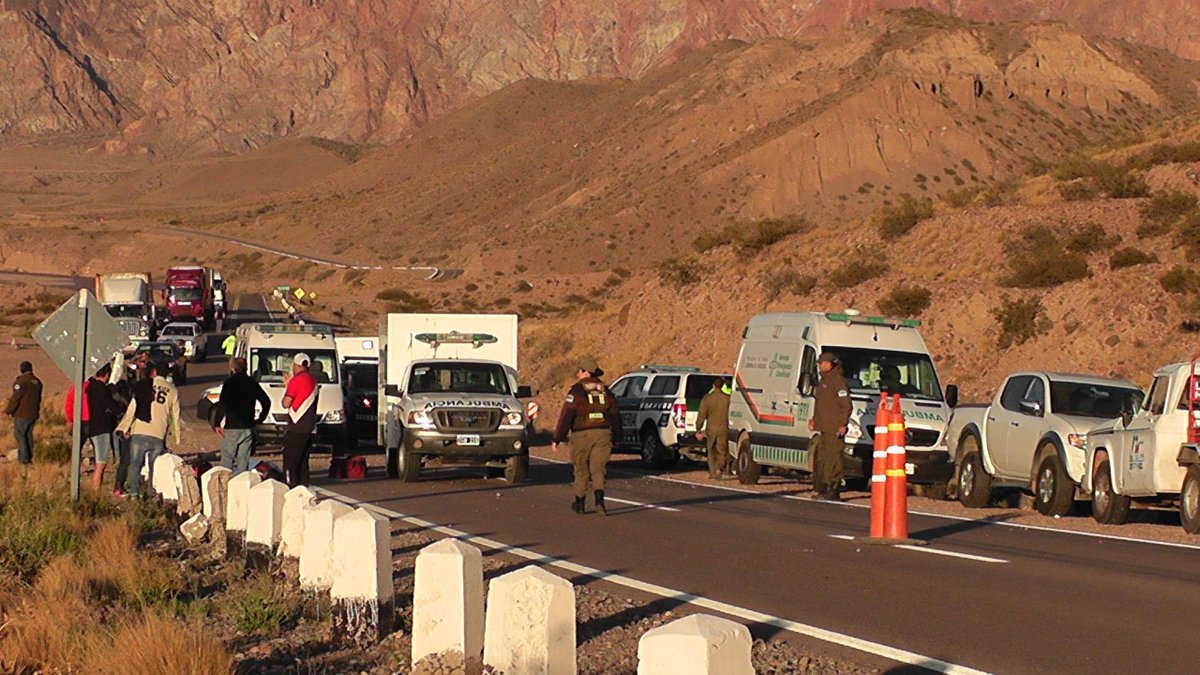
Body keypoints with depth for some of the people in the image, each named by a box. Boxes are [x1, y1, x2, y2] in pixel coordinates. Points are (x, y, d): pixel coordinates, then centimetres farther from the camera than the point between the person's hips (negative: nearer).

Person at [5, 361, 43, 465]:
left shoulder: (21, 381, -17)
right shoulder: (37, 382, 9)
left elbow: (15, 398, -18)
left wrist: (7, 411, -7)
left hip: (22, 414, -8)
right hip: (34, 414, 8)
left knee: (19, 434, 0)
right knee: (28, 434, 16)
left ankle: (24, 457, -5)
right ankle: (30, 457, 16)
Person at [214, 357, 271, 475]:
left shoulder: (229, 382, -7)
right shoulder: (252, 383, 7)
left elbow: (222, 404, -15)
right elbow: (266, 402, 7)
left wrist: (217, 424, -12)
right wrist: (260, 419, 14)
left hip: (232, 427, -4)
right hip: (248, 428, 4)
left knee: (227, 460, 1)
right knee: (243, 460, 9)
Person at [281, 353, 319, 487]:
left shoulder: (296, 380, -11)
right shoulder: (313, 381, 14)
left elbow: (286, 404, -12)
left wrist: (287, 387, 6)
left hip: (296, 428, -8)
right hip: (310, 428, 8)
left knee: (290, 462, -7)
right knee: (303, 462, 13)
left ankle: (290, 485, -13)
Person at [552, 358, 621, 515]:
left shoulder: (577, 390, -5)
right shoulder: (605, 391, 11)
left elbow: (566, 416, -10)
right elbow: (615, 415, 15)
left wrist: (557, 439, -8)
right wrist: (616, 436, 27)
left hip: (582, 434, -3)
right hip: (602, 433, 3)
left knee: (581, 470, 11)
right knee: (598, 469, 3)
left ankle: (579, 504, 21)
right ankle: (599, 501, -18)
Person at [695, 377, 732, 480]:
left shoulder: (707, 398, -4)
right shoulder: (728, 398, -4)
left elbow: (701, 415, -4)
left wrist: (698, 430, 2)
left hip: (711, 429, 1)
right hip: (723, 429, -1)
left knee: (712, 452, 14)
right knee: (722, 452, 1)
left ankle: (713, 472, 18)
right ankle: (720, 468, -22)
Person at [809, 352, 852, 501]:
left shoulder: (837, 380, -12)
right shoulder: (823, 381, 20)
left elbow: (846, 405, -16)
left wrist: (843, 424, -20)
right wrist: (814, 419, 23)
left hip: (834, 429, -11)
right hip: (824, 428, 11)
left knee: (833, 460, -11)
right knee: (822, 460, 12)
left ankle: (833, 491, -11)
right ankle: (823, 490, 17)